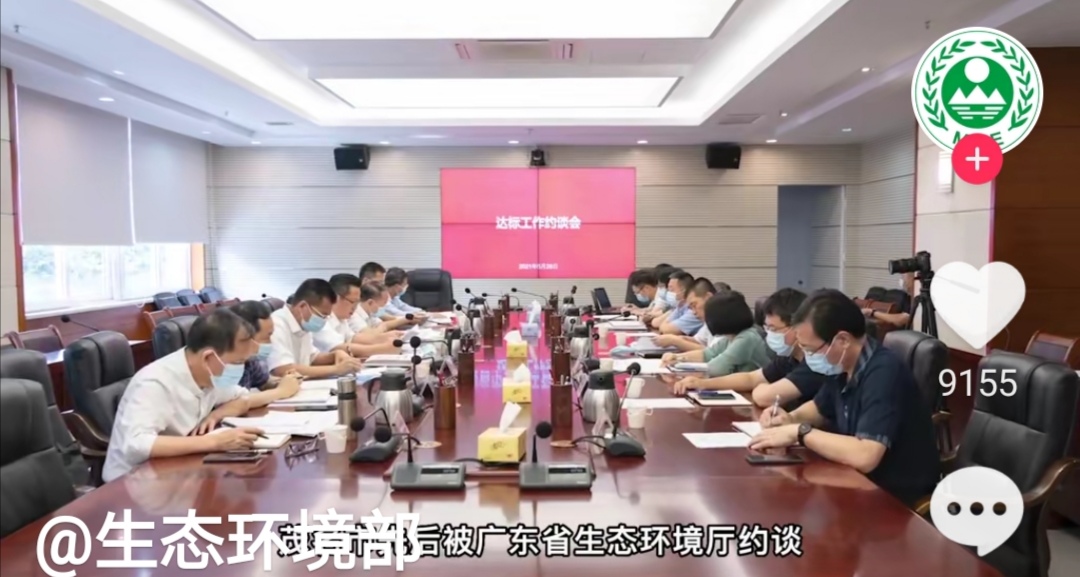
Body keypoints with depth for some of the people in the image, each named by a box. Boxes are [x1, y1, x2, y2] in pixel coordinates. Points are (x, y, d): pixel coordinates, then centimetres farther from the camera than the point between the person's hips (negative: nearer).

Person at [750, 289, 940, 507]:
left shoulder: (884, 373, -26)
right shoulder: (842, 367, -1)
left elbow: (865, 456, -37)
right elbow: (820, 408, 20)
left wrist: (799, 432, -25)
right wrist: (792, 419, -1)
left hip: (898, 499, -7)